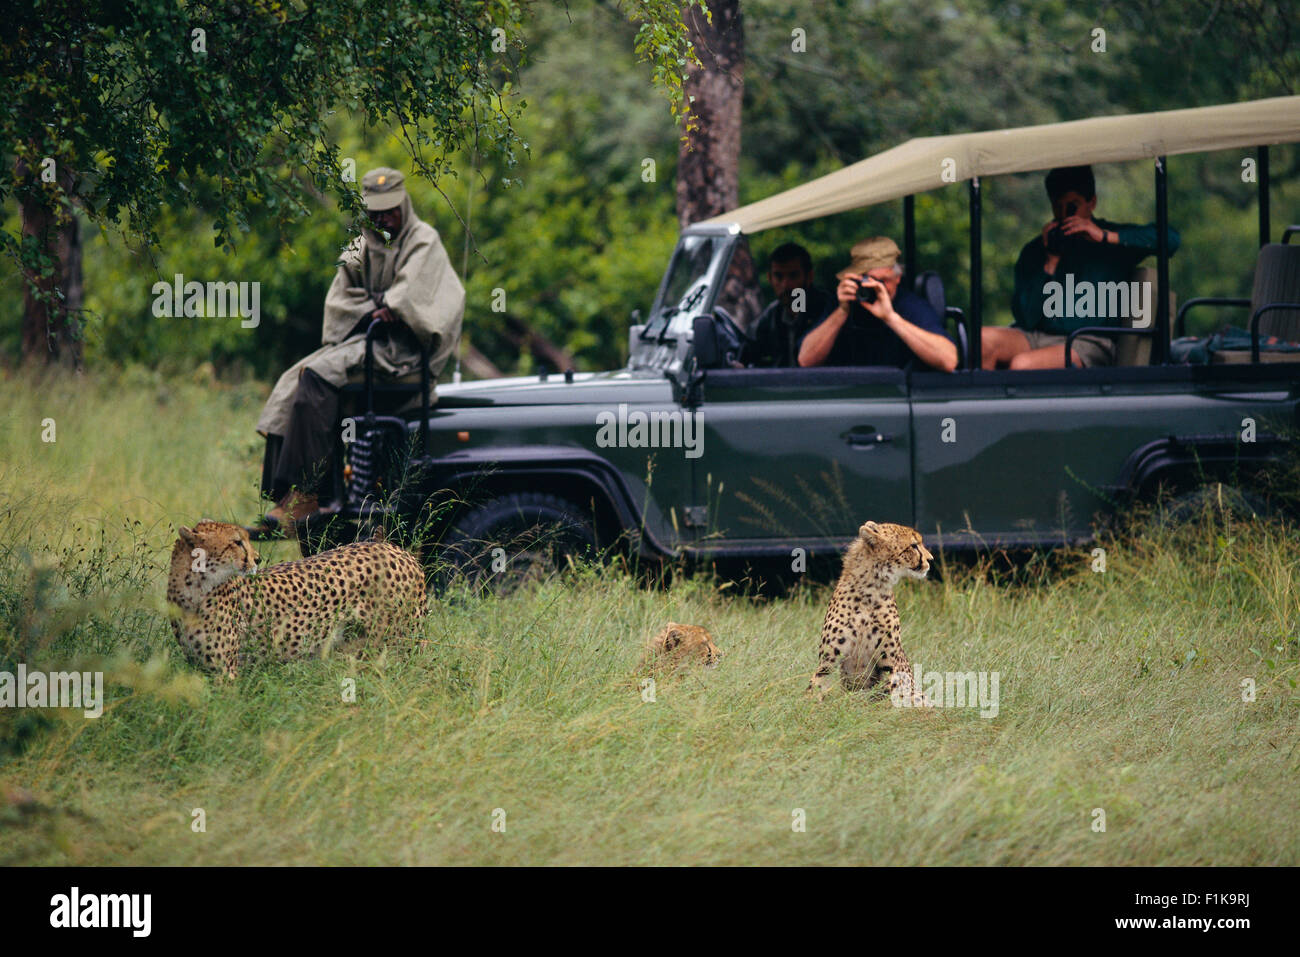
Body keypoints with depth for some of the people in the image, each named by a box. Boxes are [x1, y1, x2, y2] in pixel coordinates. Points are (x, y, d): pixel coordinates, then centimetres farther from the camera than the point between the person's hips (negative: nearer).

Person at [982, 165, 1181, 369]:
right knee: (984, 339, -28)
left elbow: (1170, 238, -11)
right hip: (1038, 336, 4)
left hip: (1089, 344, -4)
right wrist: (1050, 262, -5)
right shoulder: (1034, 251, 14)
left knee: (1022, 364, -34)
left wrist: (1106, 237, -13)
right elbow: (1025, 318, 4)